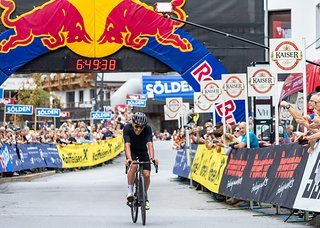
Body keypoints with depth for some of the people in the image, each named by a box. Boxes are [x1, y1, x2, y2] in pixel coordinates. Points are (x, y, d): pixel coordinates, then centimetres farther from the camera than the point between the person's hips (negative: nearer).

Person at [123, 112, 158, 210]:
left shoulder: (147, 129, -27)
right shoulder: (127, 128, -29)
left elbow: (150, 144, -37)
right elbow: (127, 145, -37)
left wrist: (152, 158, -52)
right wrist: (129, 158, -53)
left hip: (143, 151, 1)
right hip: (132, 151, -1)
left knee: (146, 174, -11)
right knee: (133, 166, -31)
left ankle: (145, 197, 12)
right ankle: (130, 191, -16)